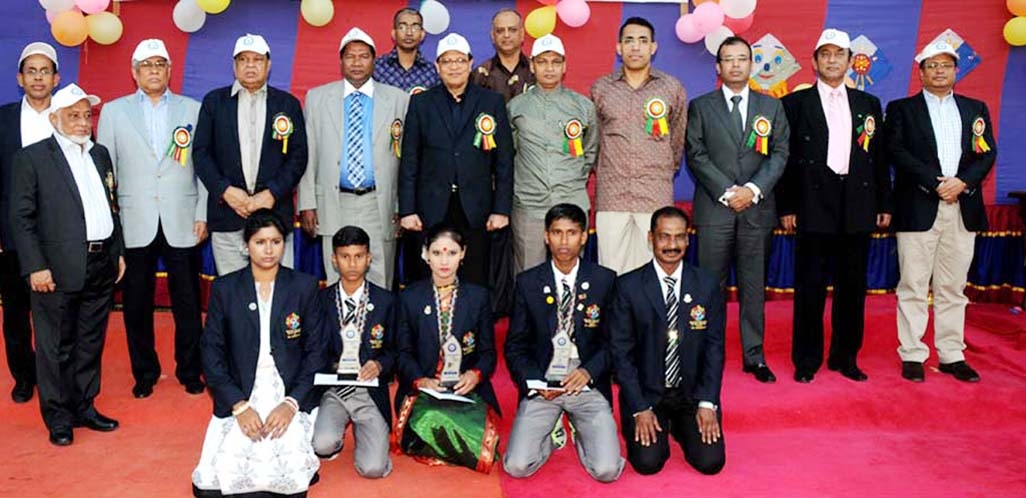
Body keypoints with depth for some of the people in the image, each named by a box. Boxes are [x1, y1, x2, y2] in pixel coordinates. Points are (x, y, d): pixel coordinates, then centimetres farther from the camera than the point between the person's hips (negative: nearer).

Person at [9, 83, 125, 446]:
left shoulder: (100, 154, 14)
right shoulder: (32, 158, -4)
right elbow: (21, 217, -7)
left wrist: (118, 252, 14)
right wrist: (35, 266, -13)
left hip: (102, 266, 5)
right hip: (59, 270, -5)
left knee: (91, 343, 14)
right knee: (56, 347, 5)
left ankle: (84, 407, 27)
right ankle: (58, 417, 18)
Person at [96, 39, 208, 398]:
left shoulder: (193, 109, 8)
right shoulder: (113, 111, 9)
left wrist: (203, 214, -1)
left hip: (181, 224, 0)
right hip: (134, 224, 1)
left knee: (187, 303, 4)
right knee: (137, 304, 8)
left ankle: (190, 371, 20)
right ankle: (144, 372, 24)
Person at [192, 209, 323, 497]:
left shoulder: (305, 286, 3)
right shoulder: (224, 289, 5)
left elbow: (315, 351, 1)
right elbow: (211, 352, 2)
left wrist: (291, 403, -12)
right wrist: (238, 405, -10)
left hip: (291, 398, 0)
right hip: (239, 399, 1)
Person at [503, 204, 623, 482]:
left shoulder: (604, 280, 0)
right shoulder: (528, 283, 1)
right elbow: (515, 347, 4)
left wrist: (589, 371, -14)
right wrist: (536, 382, -12)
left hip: (588, 384, 0)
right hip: (541, 386, 0)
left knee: (607, 470, -15)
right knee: (516, 467, -15)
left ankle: (580, 434, 18)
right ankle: (553, 433, 17)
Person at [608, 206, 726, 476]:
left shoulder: (708, 285, -2)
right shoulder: (628, 286, -9)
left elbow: (714, 347, 0)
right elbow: (621, 351, -8)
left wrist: (707, 403, -9)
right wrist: (640, 409, -13)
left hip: (692, 393, 2)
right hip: (646, 393, -2)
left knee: (711, 461, -11)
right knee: (648, 462, -16)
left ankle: (679, 426, 21)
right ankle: (660, 427, 19)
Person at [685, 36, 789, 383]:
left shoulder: (771, 107, 13)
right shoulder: (700, 107, 8)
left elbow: (780, 155, 6)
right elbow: (696, 156, -1)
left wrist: (753, 189, -10)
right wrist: (726, 192, -11)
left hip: (757, 209, 2)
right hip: (714, 210, -1)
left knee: (754, 286, 5)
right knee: (711, 286, 1)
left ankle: (754, 356, 13)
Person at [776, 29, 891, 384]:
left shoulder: (869, 104, 14)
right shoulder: (795, 103, 3)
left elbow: (879, 158, 14)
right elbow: (785, 158, 0)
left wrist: (884, 204, 9)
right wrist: (786, 207, -5)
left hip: (858, 208, 4)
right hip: (814, 207, -3)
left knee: (852, 287, 9)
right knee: (810, 288, 1)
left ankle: (846, 357, 21)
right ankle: (806, 361, 11)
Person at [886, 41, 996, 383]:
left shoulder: (976, 109, 16)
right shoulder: (901, 109, 6)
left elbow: (987, 153, 8)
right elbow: (897, 152, -6)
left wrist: (962, 181, -11)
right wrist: (936, 182, -14)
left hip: (963, 209, 3)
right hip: (918, 209, -3)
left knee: (953, 287, 8)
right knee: (913, 286, -1)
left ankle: (952, 355, 15)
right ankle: (912, 355, 5)